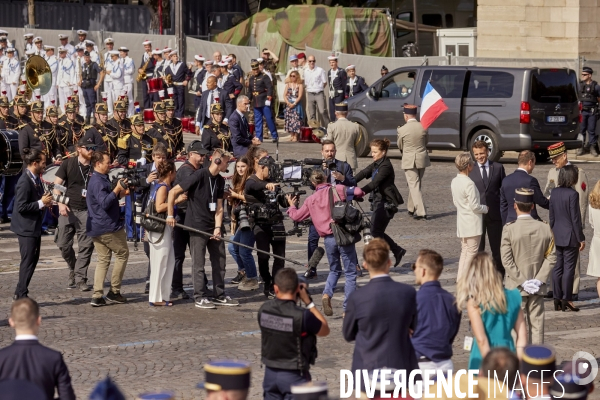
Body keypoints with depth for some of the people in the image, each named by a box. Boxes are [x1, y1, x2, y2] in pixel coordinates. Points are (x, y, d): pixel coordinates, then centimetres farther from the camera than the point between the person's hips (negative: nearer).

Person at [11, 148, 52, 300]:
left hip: (35, 227, 10)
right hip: (26, 228, -10)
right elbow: (21, 207, -24)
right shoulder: (25, 182, -21)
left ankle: (20, 294, 22)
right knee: (28, 261, -4)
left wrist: (45, 201, 3)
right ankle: (21, 295, 3)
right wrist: (41, 203, -22)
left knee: (33, 259, 14)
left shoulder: (36, 179, 8)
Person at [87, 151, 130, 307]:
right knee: (122, 253, 4)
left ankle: (97, 296, 0)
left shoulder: (99, 179, 16)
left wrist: (120, 193, 13)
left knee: (103, 259, 9)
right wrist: (117, 189, -23)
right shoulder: (98, 182, -17)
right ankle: (114, 291, 4)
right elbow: (105, 203, -27)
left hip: (96, 228, 10)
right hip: (109, 227, -10)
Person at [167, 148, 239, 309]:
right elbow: (173, 192, -13)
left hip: (213, 227, 7)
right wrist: (170, 215, -12)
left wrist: (218, 227, -8)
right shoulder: (199, 175, -15)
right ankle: (200, 297, 6)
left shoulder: (220, 181, 7)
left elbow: (219, 207, 5)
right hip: (197, 227, -7)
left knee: (219, 261, 9)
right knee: (198, 263, -1)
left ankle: (219, 295, 18)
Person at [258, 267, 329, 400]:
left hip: (271, 373, 5)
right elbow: (325, 330, -4)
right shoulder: (302, 316, -22)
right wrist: (309, 302, -3)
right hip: (294, 376, -5)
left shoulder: (264, 310, -7)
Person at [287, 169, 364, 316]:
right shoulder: (338, 189, -1)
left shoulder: (310, 200, 8)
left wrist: (292, 205, 37)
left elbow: (296, 216, 16)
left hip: (328, 238, 3)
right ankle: (348, 308, 0)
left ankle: (327, 294, -3)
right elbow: (359, 192, -9)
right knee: (350, 273, 5)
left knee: (335, 270, 23)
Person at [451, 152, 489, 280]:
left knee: (464, 251, 17)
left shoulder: (454, 182, 4)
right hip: (472, 223, -8)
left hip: (462, 223, 8)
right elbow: (475, 206, -19)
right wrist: (485, 208, -2)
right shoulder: (469, 184, -21)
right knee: (471, 252, 0)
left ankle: (460, 277, 18)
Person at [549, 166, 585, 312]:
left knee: (557, 267, 11)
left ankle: (557, 299, 15)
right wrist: (581, 238, -9)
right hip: (570, 237, -7)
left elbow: (552, 216, 9)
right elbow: (575, 219, -15)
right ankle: (566, 299, 0)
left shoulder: (554, 192, 3)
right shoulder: (573, 194, -17)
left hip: (557, 237, 7)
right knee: (569, 268, -1)